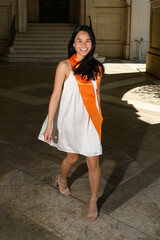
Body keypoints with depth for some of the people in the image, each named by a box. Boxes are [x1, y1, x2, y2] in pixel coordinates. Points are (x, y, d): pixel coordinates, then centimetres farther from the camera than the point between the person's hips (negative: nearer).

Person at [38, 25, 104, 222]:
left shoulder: (96, 67, 2)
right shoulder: (65, 66, -9)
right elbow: (56, 96, -11)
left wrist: (98, 119, 18)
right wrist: (49, 125, -14)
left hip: (90, 121, 2)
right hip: (70, 120, -2)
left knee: (93, 162, 0)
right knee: (72, 157, 17)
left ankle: (93, 201, 20)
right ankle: (61, 180, 51)